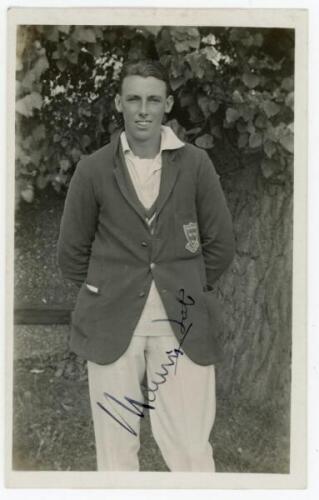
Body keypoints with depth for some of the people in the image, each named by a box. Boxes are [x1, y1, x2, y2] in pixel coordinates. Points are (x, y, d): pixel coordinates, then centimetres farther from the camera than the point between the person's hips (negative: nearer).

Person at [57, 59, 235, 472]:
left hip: (182, 323, 0)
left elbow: (220, 244, 8)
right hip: (112, 324, 1)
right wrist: (104, 296, 9)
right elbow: (71, 252, 9)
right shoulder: (93, 169, 1)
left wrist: (188, 291, 8)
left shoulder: (196, 164, 1)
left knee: (192, 452, 1)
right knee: (115, 452, 10)